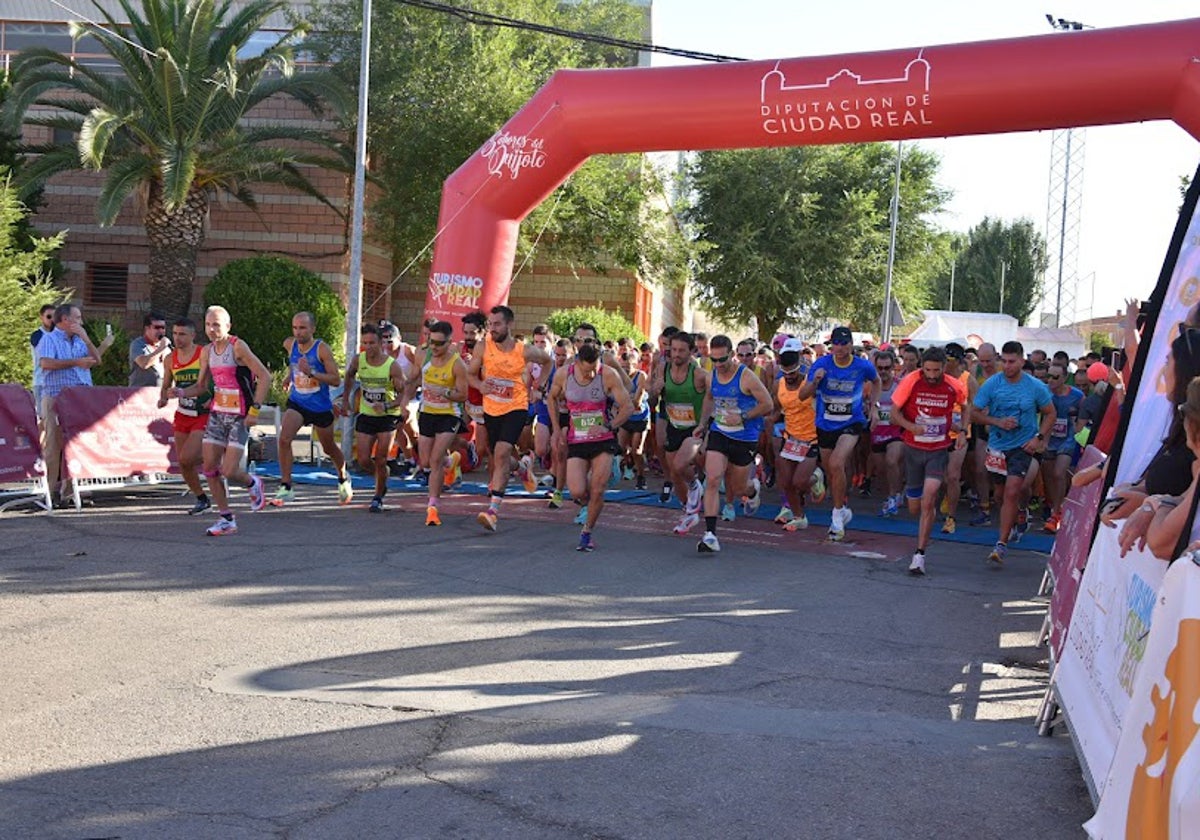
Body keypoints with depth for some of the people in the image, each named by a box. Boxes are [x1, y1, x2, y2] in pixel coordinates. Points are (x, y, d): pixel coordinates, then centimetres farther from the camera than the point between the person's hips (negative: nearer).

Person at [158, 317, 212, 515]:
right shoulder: (170, 359, 3)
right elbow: (166, 386, 14)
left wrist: (214, 399, -21)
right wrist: (163, 398, -7)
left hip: (203, 415, -6)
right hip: (182, 415, 6)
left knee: (187, 458, -18)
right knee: (183, 463, 7)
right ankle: (202, 499, 24)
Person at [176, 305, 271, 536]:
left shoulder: (238, 347, -13)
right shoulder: (206, 352, 8)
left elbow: (264, 376, -16)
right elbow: (201, 385, 17)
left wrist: (255, 409, -20)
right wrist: (181, 392, -3)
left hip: (239, 416, -7)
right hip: (217, 413, 7)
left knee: (229, 471, -13)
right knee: (209, 467, 1)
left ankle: (252, 484, 22)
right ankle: (226, 519, 11)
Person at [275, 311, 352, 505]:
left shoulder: (322, 349, -18)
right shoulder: (289, 345, -3)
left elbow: (336, 380, -21)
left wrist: (311, 373, -31)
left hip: (321, 407, -3)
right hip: (297, 403, 3)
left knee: (329, 448, 15)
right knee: (284, 439, -22)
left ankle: (343, 478, 44)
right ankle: (285, 487, -16)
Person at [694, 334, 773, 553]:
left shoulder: (746, 377, -15)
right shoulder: (712, 375, 1)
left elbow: (768, 405, -12)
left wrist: (742, 417, -20)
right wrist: (703, 423, 12)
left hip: (744, 438, -3)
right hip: (718, 434, 3)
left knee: (737, 489, 10)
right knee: (712, 480, -16)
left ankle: (753, 488, 50)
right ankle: (710, 534, -17)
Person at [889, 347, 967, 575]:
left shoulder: (955, 387, -7)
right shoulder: (911, 382, -11)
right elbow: (895, 413, -5)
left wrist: (961, 431, -1)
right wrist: (911, 426, -24)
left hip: (939, 451, -1)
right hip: (913, 449, 1)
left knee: (928, 501, -19)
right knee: (914, 508, 10)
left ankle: (920, 554, -13)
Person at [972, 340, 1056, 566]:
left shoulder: (1036, 387, -7)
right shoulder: (991, 384, -6)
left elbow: (1050, 414, 7)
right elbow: (975, 412, -2)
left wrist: (1039, 437, -6)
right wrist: (998, 422, -18)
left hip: (1022, 446, -3)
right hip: (997, 445, 3)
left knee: (1012, 493, -14)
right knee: (1000, 494, 15)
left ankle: (1002, 544, -11)